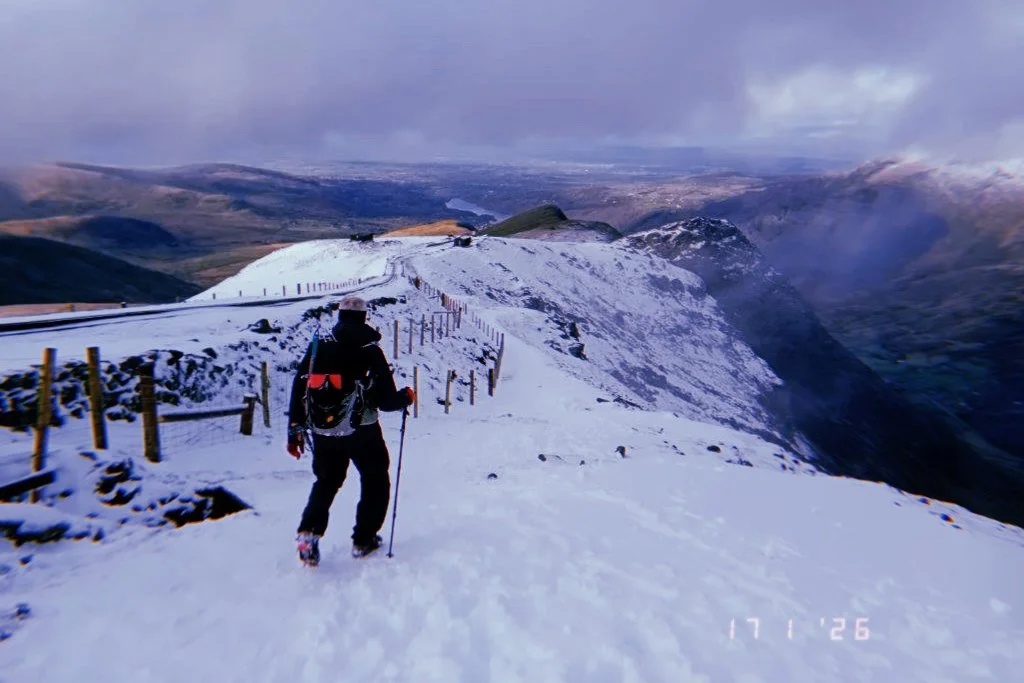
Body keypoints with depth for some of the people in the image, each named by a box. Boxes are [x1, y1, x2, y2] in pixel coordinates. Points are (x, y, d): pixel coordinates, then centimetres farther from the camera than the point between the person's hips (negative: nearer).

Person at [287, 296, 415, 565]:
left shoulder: (318, 345, 0)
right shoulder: (370, 350, -10)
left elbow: (298, 389, 1)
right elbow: (387, 401, -10)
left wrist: (295, 430, 9)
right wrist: (407, 397, 11)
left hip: (322, 433, 4)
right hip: (361, 432, -3)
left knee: (326, 482, 25)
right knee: (375, 482, 19)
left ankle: (309, 532, 8)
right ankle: (363, 541, 22)